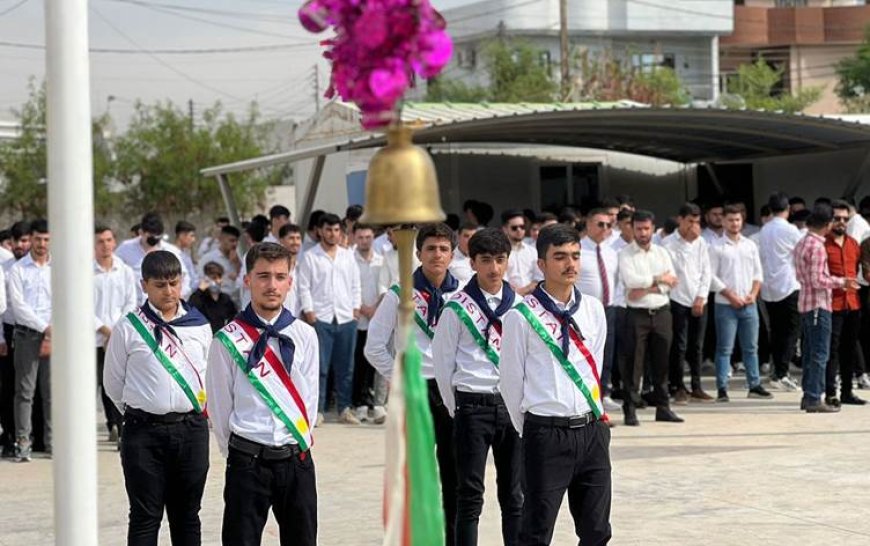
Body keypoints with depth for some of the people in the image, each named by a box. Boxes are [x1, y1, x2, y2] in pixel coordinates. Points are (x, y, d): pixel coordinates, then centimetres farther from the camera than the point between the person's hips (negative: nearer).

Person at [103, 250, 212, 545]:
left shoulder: (200, 327, 3)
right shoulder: (128, 329, -5)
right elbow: (113, 382, 4)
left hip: (191, 428, 3)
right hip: (144, 432, -2)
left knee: (187, 515, 11)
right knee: (145, 518, 1)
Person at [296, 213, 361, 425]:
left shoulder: (348, 256, 15)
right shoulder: (310, 257, 3)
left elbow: (355, 285, 17)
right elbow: (304, 287, 1)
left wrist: (356, 309, 7)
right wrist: (309, 312, -8)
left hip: (346, 318, 4)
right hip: (320, 318, -4)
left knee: (345, 367, 5)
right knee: (320, 366, -6)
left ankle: (345, 409, 12)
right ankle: (317, 410, -2)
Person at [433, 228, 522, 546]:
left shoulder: (519, 306, 6)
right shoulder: (458, 308, -3)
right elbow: (442, 359, 1)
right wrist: (455, 407, 3)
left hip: (512, 405, 3)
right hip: (473, 405, -3)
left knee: (514, 495, 8)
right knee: (470, 495, 0)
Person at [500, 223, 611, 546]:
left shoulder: (593, 310, 6)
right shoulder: (523, 316, -8)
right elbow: (511, 380, -2)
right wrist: (529, 430, 6)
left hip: (592, 430, 5)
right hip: (547, 433, -5)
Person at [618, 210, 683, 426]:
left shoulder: (662, 253, 13)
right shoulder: (625, 254, 0)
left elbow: (671, 282, 2)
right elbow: (630, 280, -16)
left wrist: (646, 288, -11)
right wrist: (658, 280, -9)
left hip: (661, 312, 4)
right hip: (637, 313, -4)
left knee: (661, 361, 9)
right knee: (634, 362, -4)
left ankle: (663, 407, 16)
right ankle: (630, 408, 0)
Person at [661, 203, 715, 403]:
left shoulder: (700, 243, 12)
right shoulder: (668, 243, -3)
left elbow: (706, 271, 11)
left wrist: (701, 297, 2)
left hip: (699, 302, 5)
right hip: (678, 301, -5)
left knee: (697, 347, 8)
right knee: (679, 347, -5)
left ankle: (696, 387, 14)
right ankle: (678, 388, 2)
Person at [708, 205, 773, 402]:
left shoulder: (750, 245, 11)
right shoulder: (717, 247, -2)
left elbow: (758, 273, 12)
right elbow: (712, 276, -6)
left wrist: (753, 294, -3)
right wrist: (731, 296, -12)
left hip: (749, 304, 4)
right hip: (726, 305, -4)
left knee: (751, 347, 9)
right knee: (724, 348, -4)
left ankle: (754, 385, 15)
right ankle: (722, 388, -2)